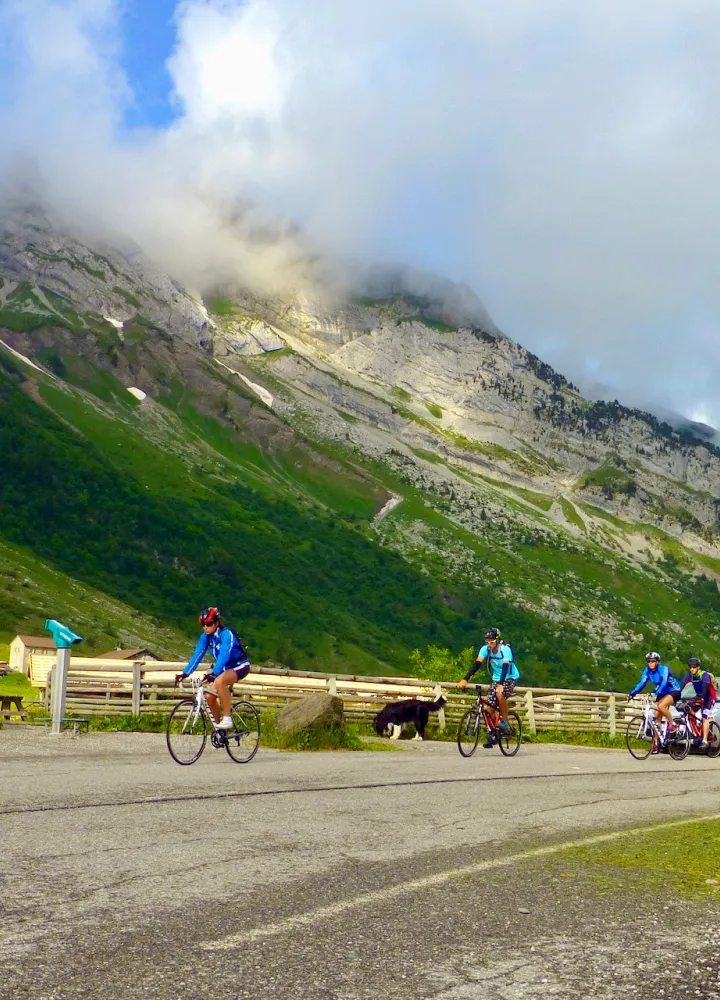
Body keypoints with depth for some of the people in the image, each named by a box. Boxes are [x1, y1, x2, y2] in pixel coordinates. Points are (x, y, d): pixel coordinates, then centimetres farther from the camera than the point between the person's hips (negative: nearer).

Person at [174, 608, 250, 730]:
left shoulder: (226, 634, -25)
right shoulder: (205, 637, -5)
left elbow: (224, 655, -38)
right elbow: (197, 655, -10)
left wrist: (214, 674, -50)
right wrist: (185, 673, -21)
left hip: (240, 666, -8)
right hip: (225, 668, 8)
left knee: (219, 681, -35)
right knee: (209, 696, -7)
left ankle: (227, 719, -27)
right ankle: (219, 726, 13)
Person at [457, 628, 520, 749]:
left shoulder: (505, 649, -26)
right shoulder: (485, 649, -15)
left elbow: (505, 667, -37)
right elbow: (477, 664, -23)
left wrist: (500, 684, -52)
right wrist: (465, 679, -36)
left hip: (510, 678, -5)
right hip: (496, 679, 5)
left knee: (500, 694, -34)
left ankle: (504, 722, -14)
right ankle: (491, 736, 6)